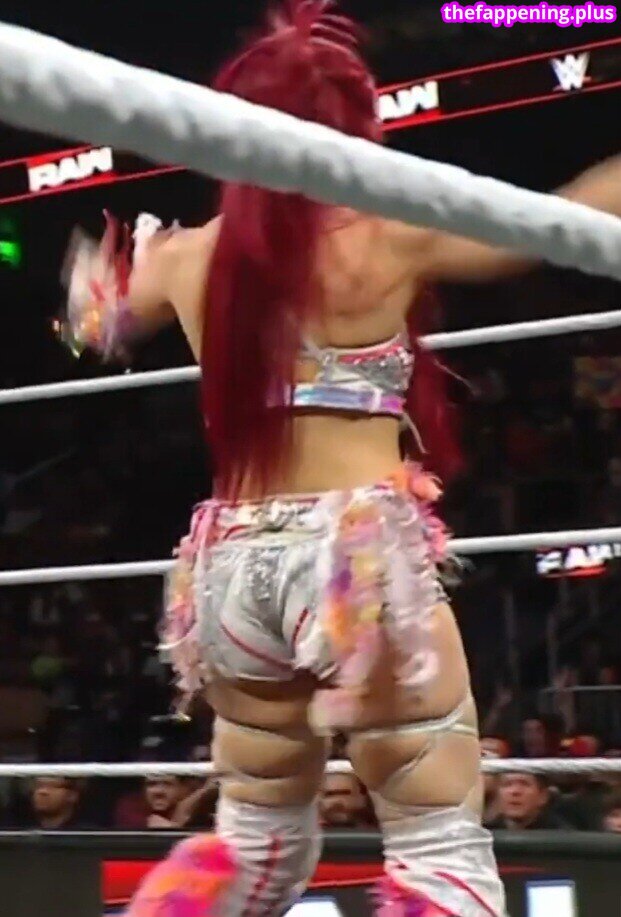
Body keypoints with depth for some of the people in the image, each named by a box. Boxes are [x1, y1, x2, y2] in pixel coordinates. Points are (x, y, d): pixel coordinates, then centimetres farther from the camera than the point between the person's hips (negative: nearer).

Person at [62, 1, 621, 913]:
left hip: (232, 564, 6)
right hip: (360, 554, -6)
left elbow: (98, 322, 30)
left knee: (257, 840, 23)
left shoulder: (189, 255, 9)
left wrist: (116, 265, 51)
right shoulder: (392, 235, -5)